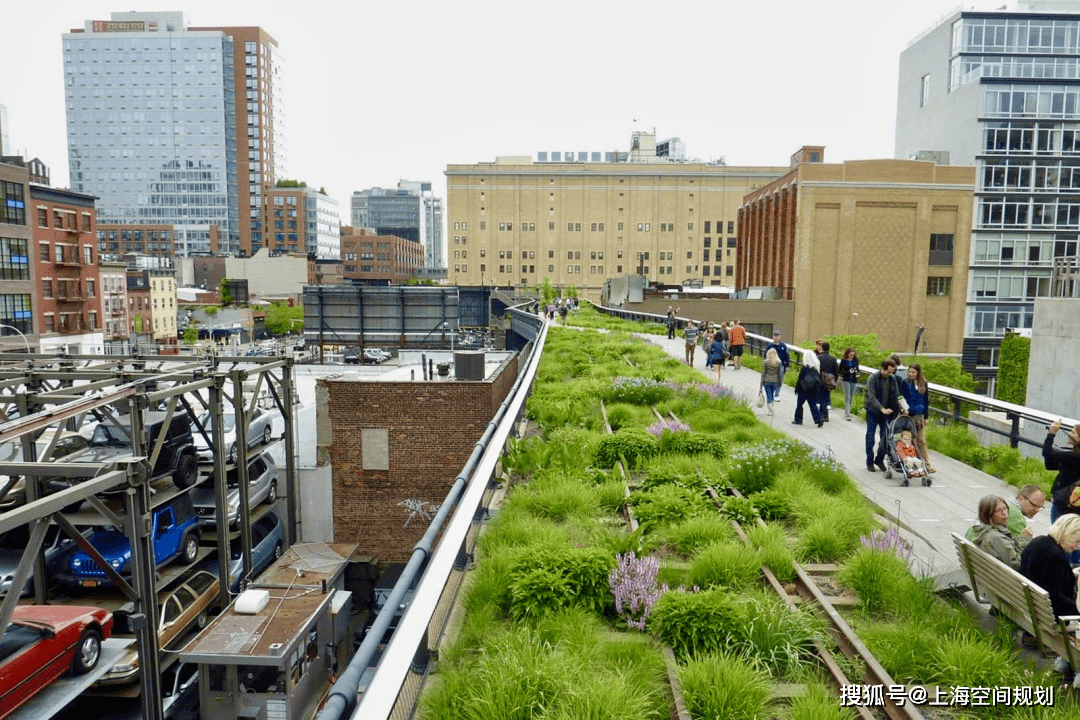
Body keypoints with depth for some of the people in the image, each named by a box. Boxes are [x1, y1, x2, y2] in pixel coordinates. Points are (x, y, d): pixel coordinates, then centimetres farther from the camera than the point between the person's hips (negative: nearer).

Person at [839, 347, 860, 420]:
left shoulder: (855, 360, 7)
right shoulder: (843, 361, -2)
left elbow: (857, 369, 17)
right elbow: (840, 370, -2)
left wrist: (857, 374, -5)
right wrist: (848, 372, -17)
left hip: (854, 381, 4)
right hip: (846, 380, -4)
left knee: (851, 397, 10)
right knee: (847, 397, -9)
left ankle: (847, 411, 25)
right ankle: (847, 414, -11)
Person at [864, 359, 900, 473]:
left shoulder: (892, 379, 1)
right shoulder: (873, 378, -13)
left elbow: (895, 396, 8)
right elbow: (872, 397, -20)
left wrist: (900, 408, -5)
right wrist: (882, 409, -30)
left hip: (886, 412, 4)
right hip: (873, 412, -4)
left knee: (885, 437, 4)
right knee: (870, 437, 5)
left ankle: (880, 459, 20)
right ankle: (870, 462, 17)